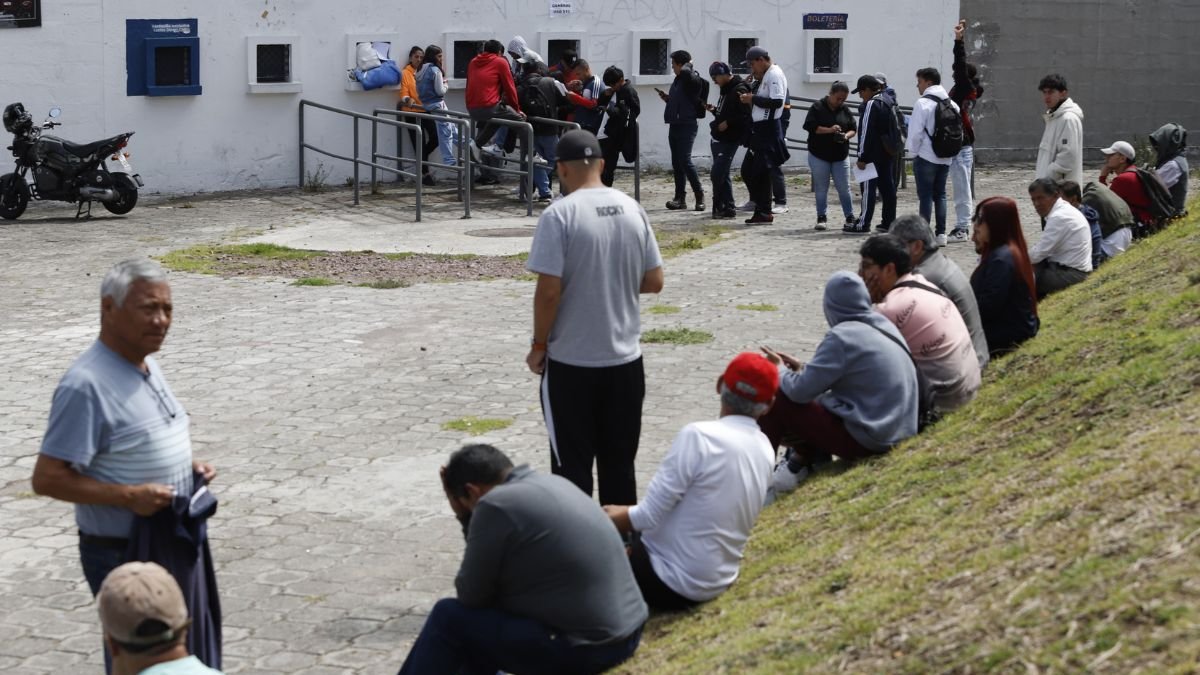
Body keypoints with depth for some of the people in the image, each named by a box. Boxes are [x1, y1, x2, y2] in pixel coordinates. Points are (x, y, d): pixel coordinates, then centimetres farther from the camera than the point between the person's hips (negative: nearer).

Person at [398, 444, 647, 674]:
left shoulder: (496, 505, -14)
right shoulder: (551, 484, 13)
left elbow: (471, 596, -5)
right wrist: (467, 520, 15)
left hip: (582, 647, -9)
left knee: (449, 618, 4)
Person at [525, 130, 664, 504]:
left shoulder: (560, 215, -14)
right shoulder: (632, 208, 2)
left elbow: (549, 291, -17)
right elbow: (654, 281, 6)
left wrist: (539, 345, -4)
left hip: (571, 363, -5)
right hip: (626, 360, 5)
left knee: (572, 464, 6)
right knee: (620, 462, 13)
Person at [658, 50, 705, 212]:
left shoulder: (691, 79, -10)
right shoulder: (677, 80, 16)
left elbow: (686, 72, -33)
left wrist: (688, 65, -12)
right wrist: (667, 98, 9)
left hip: (686, 126, -9)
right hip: (675, 125, 9)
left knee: (685, 161, -13)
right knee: (677, 163, 8)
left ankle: (699, 195, -6)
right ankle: (680, 198, 11)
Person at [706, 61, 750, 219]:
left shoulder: (739, 90, -14)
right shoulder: (725, 90, 17)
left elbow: (746, 115, -21)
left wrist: (728, 123, -22)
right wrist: (714, 110, 10)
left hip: (729, 140, -10)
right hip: (719, 139, 10)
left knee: (717, 174, -12)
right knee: (722, 175, 11)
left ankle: (719, 207, -5)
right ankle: (728, 207, 15)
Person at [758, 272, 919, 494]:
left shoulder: (842, 336, -17)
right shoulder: (884, 327, 8)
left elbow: (801, 390, -16)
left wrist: (778, 373, 4)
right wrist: (804, 368, 14)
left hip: (864, 439, -9)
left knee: (775, 402, -3)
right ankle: (803, 459, 15)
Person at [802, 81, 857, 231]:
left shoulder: (845, 110, 7)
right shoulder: (818, 107, -4)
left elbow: (853, 128, 9)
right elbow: (809, 126, -12)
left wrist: (846, 135, -13)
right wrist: (829, 130, -21)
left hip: (840, 156, 2)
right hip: (819, 155, -2)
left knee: (844, 189, 2)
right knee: (821, 189, 5)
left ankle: (850, 217, 10)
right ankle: (821, 218, 14)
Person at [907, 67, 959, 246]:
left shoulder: (923, 103, -13)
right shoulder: (952, 104, 8)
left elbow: (916, 132, -15)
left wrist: (913, 152, -2)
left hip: (926, 157, -6)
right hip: (945, 157, 6)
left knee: (926, 196, -3)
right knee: (940, 194, 13)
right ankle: (941, 233, 13)